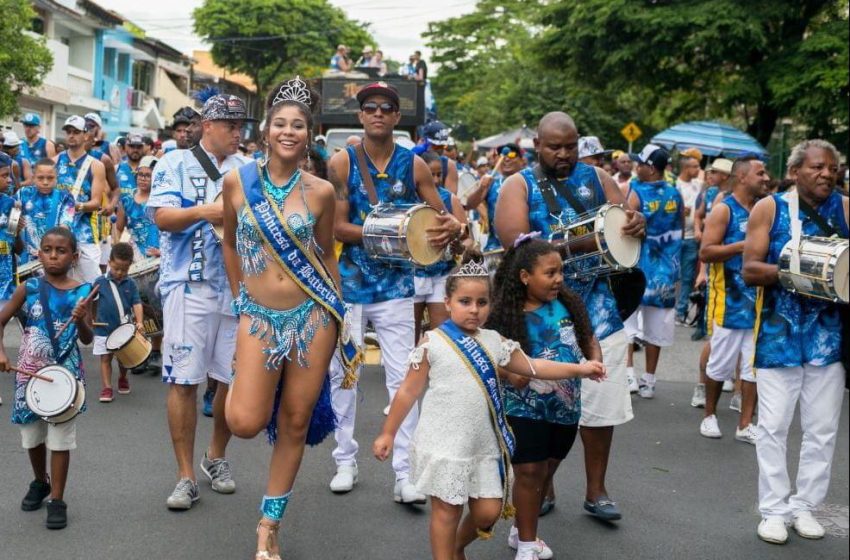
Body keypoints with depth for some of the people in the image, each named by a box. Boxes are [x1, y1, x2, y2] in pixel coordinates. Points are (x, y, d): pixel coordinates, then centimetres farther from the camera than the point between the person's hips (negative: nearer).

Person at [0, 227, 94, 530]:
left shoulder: (82, 291, -4)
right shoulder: (29, 288, -3)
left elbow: (88, 339, -2)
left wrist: (81, 320, -22)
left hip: (65, 374, -2)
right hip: (29, 373, 2)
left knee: (60, 437, 0)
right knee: (32, 434, 17)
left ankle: (57, 500, 9)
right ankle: (40, 482, 41)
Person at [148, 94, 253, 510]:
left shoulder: (249, 169, 13)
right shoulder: (176, 163, 4)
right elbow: (162, 217, -6)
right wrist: (202, 212, -22)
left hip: (240, 286, 4)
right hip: (190, 286, -3)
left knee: (236, 379, 8)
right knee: (184, 380, -3)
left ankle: (216, 457, 29)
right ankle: (186, 477, 6)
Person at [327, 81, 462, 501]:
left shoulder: (414, 165, 3)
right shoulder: (342, 162, -2)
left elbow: (441, 217, 8)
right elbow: (337, 227, -8)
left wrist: (453, 227, -17)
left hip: (396, 287, 0)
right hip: (347, 282, 0)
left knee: (402, 376, -4)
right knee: (342, 372, 7)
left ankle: (405, 472, 0)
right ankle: (345, 460, 22)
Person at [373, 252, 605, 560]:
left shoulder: (494, 342, 4)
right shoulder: (432, 343, -9)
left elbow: (532, 367, 9)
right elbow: (408, 391, -4)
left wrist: (578, 368, 2)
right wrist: (388, 433, -2)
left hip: (484, 446, 5)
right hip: (444, 446, -5)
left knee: (489, 511, 10)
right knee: (447, 510, 5)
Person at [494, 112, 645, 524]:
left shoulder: (596, 178, 9)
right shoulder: (519, 186, 0)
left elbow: (626, 224, 9)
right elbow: (516, 242, -15)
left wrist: (637, 224, -16)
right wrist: (581, 241, -27)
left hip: (598, 309, 2)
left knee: (600, 405, 6)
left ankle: (596, 491, 21)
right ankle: (542, 488, 25)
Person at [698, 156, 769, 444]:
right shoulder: (724, 210, -7)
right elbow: (705, 252, -15)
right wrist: (743, 245, -20)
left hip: (760, 299, 6)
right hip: (730, 300, -5)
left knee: (754, 364, 5)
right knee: (721, 362, 5)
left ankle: (746, 424, 12)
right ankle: (710, 414, 23)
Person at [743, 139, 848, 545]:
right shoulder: (769, 209, -1)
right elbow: (750, 270, -7)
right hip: (780, 332, -2)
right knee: (773, 427, 2)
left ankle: (805, 505, 23)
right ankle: (774, 510, 15)